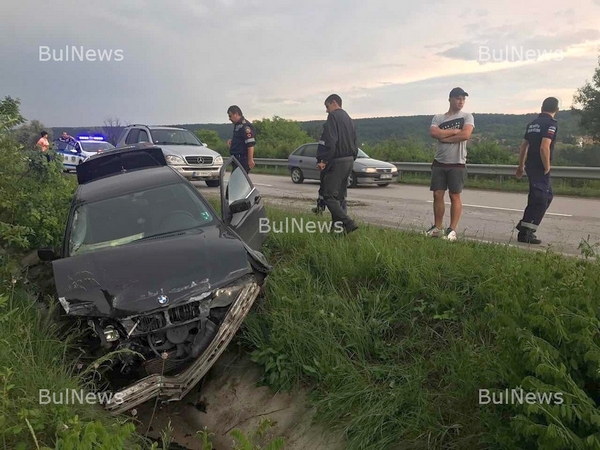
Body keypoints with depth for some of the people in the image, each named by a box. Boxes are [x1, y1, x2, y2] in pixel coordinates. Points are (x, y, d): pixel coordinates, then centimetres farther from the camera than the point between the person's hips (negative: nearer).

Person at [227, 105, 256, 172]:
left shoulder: (245, 126, -16)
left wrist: (250, 160, -26)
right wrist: (232, 141, 12)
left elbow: (250, 144, -23)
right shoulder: (237, 125, 16)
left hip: (243, 159, -10)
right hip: (237, 159, 10)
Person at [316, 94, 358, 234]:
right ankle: (339, 227, 16)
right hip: (349, 161, 9)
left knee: (329, 196, -8)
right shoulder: (349, 120, 20)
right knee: (339, 197, 14)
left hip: (336, 162, -9)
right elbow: (355, 144, 22)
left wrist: (322, 160, -19)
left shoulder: (333, 117, -9)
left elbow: (329, 141, -21)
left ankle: (348, 223, -19)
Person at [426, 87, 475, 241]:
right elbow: (433, 133, -10)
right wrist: (454, 131, -10)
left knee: (455, 196, -2)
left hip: (457, 163, -3)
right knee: (437, 194, 3)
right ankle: (437, 227, 14)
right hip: (439, 163, 3)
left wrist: (444, 137, -8)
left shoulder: (467, 117, 3)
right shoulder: (438, 118, 10)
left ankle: (452, 230, 2)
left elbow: (465, 135, -14)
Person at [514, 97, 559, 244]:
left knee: (547, 195, 20)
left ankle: (524, 225, 21)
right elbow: (544, 147, -23)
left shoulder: (533, 123, 12)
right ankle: (525, 233, -2)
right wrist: (547, 167, -13)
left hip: (530, 165, 8)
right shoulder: (551, 123, -11)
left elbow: (523, 145, 16)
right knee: (540, 199, -2)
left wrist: (521, 166, 23)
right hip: (540, 168, -8)